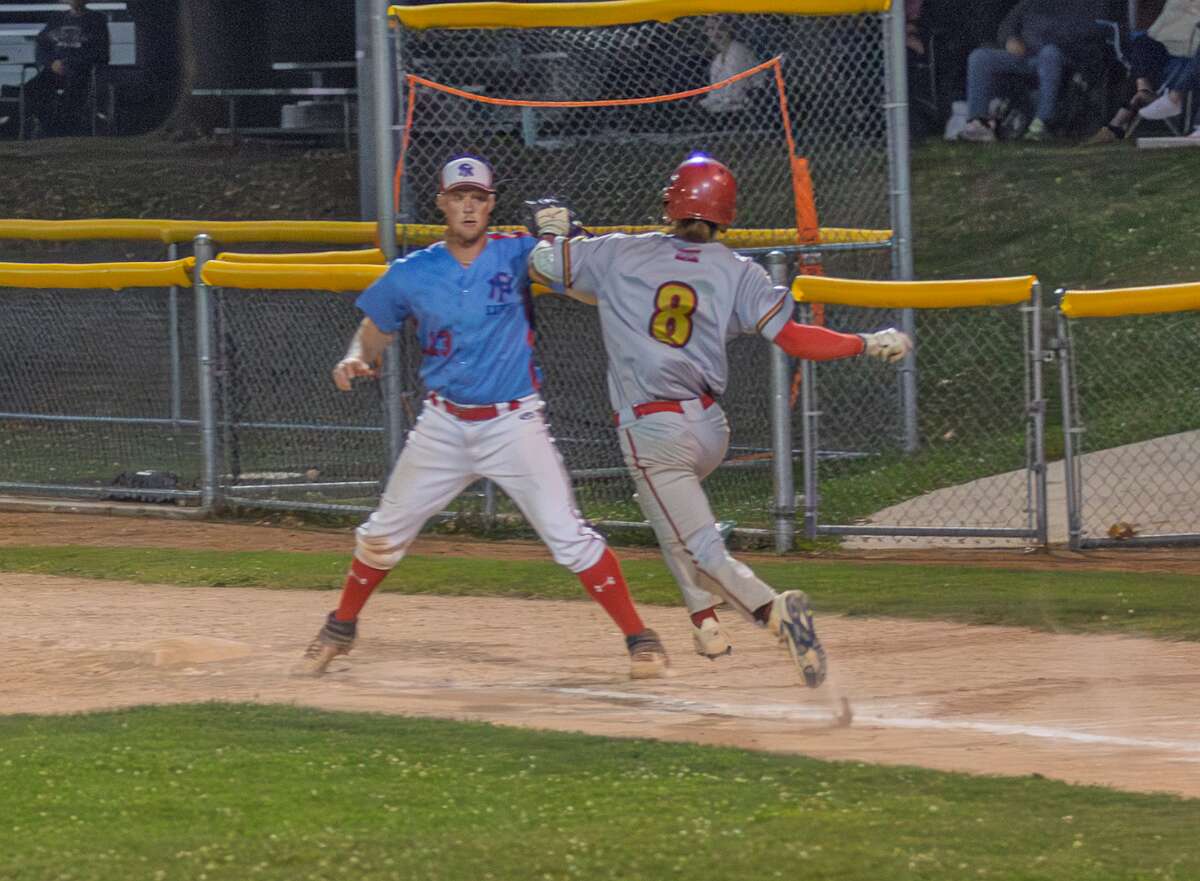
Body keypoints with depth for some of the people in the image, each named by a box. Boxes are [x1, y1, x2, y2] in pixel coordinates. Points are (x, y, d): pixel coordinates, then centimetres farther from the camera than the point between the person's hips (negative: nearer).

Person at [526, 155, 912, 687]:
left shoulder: (620, 254, -1)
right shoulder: (736, 270, 1)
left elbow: (541, 266, 7)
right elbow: (793, 338, -7)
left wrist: (552, 232, 29)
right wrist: (868, 344, 3)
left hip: (651, 434, -4)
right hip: (711, 428, 4)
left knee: (699, 549, -8)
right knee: (677, 511, 33)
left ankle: (772, 610, -33)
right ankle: (706, 622, 28)